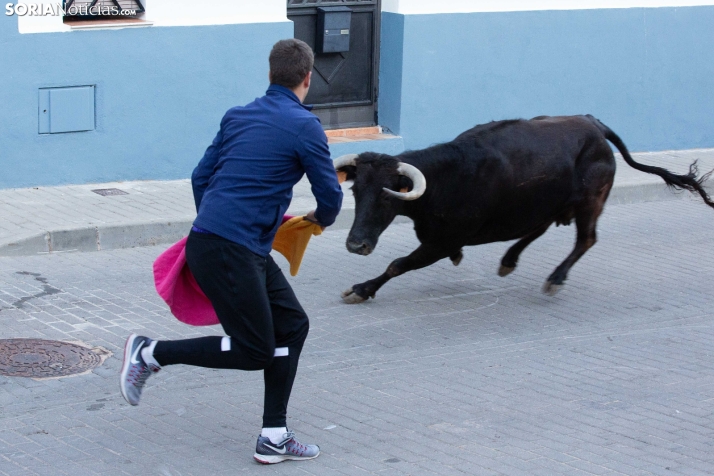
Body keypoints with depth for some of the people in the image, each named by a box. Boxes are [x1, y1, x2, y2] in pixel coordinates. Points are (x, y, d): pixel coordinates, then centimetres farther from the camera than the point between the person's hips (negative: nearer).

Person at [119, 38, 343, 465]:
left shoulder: (237, 118, 14)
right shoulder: (304, 127, -8)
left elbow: (200, 177, 18)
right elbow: (331, 197, -3)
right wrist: (322, 219, 20)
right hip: (229, 253, -9)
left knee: (292, 325, 12)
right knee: (253, 351, -1)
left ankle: (274, 437, 13)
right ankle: (151, 353, 6)